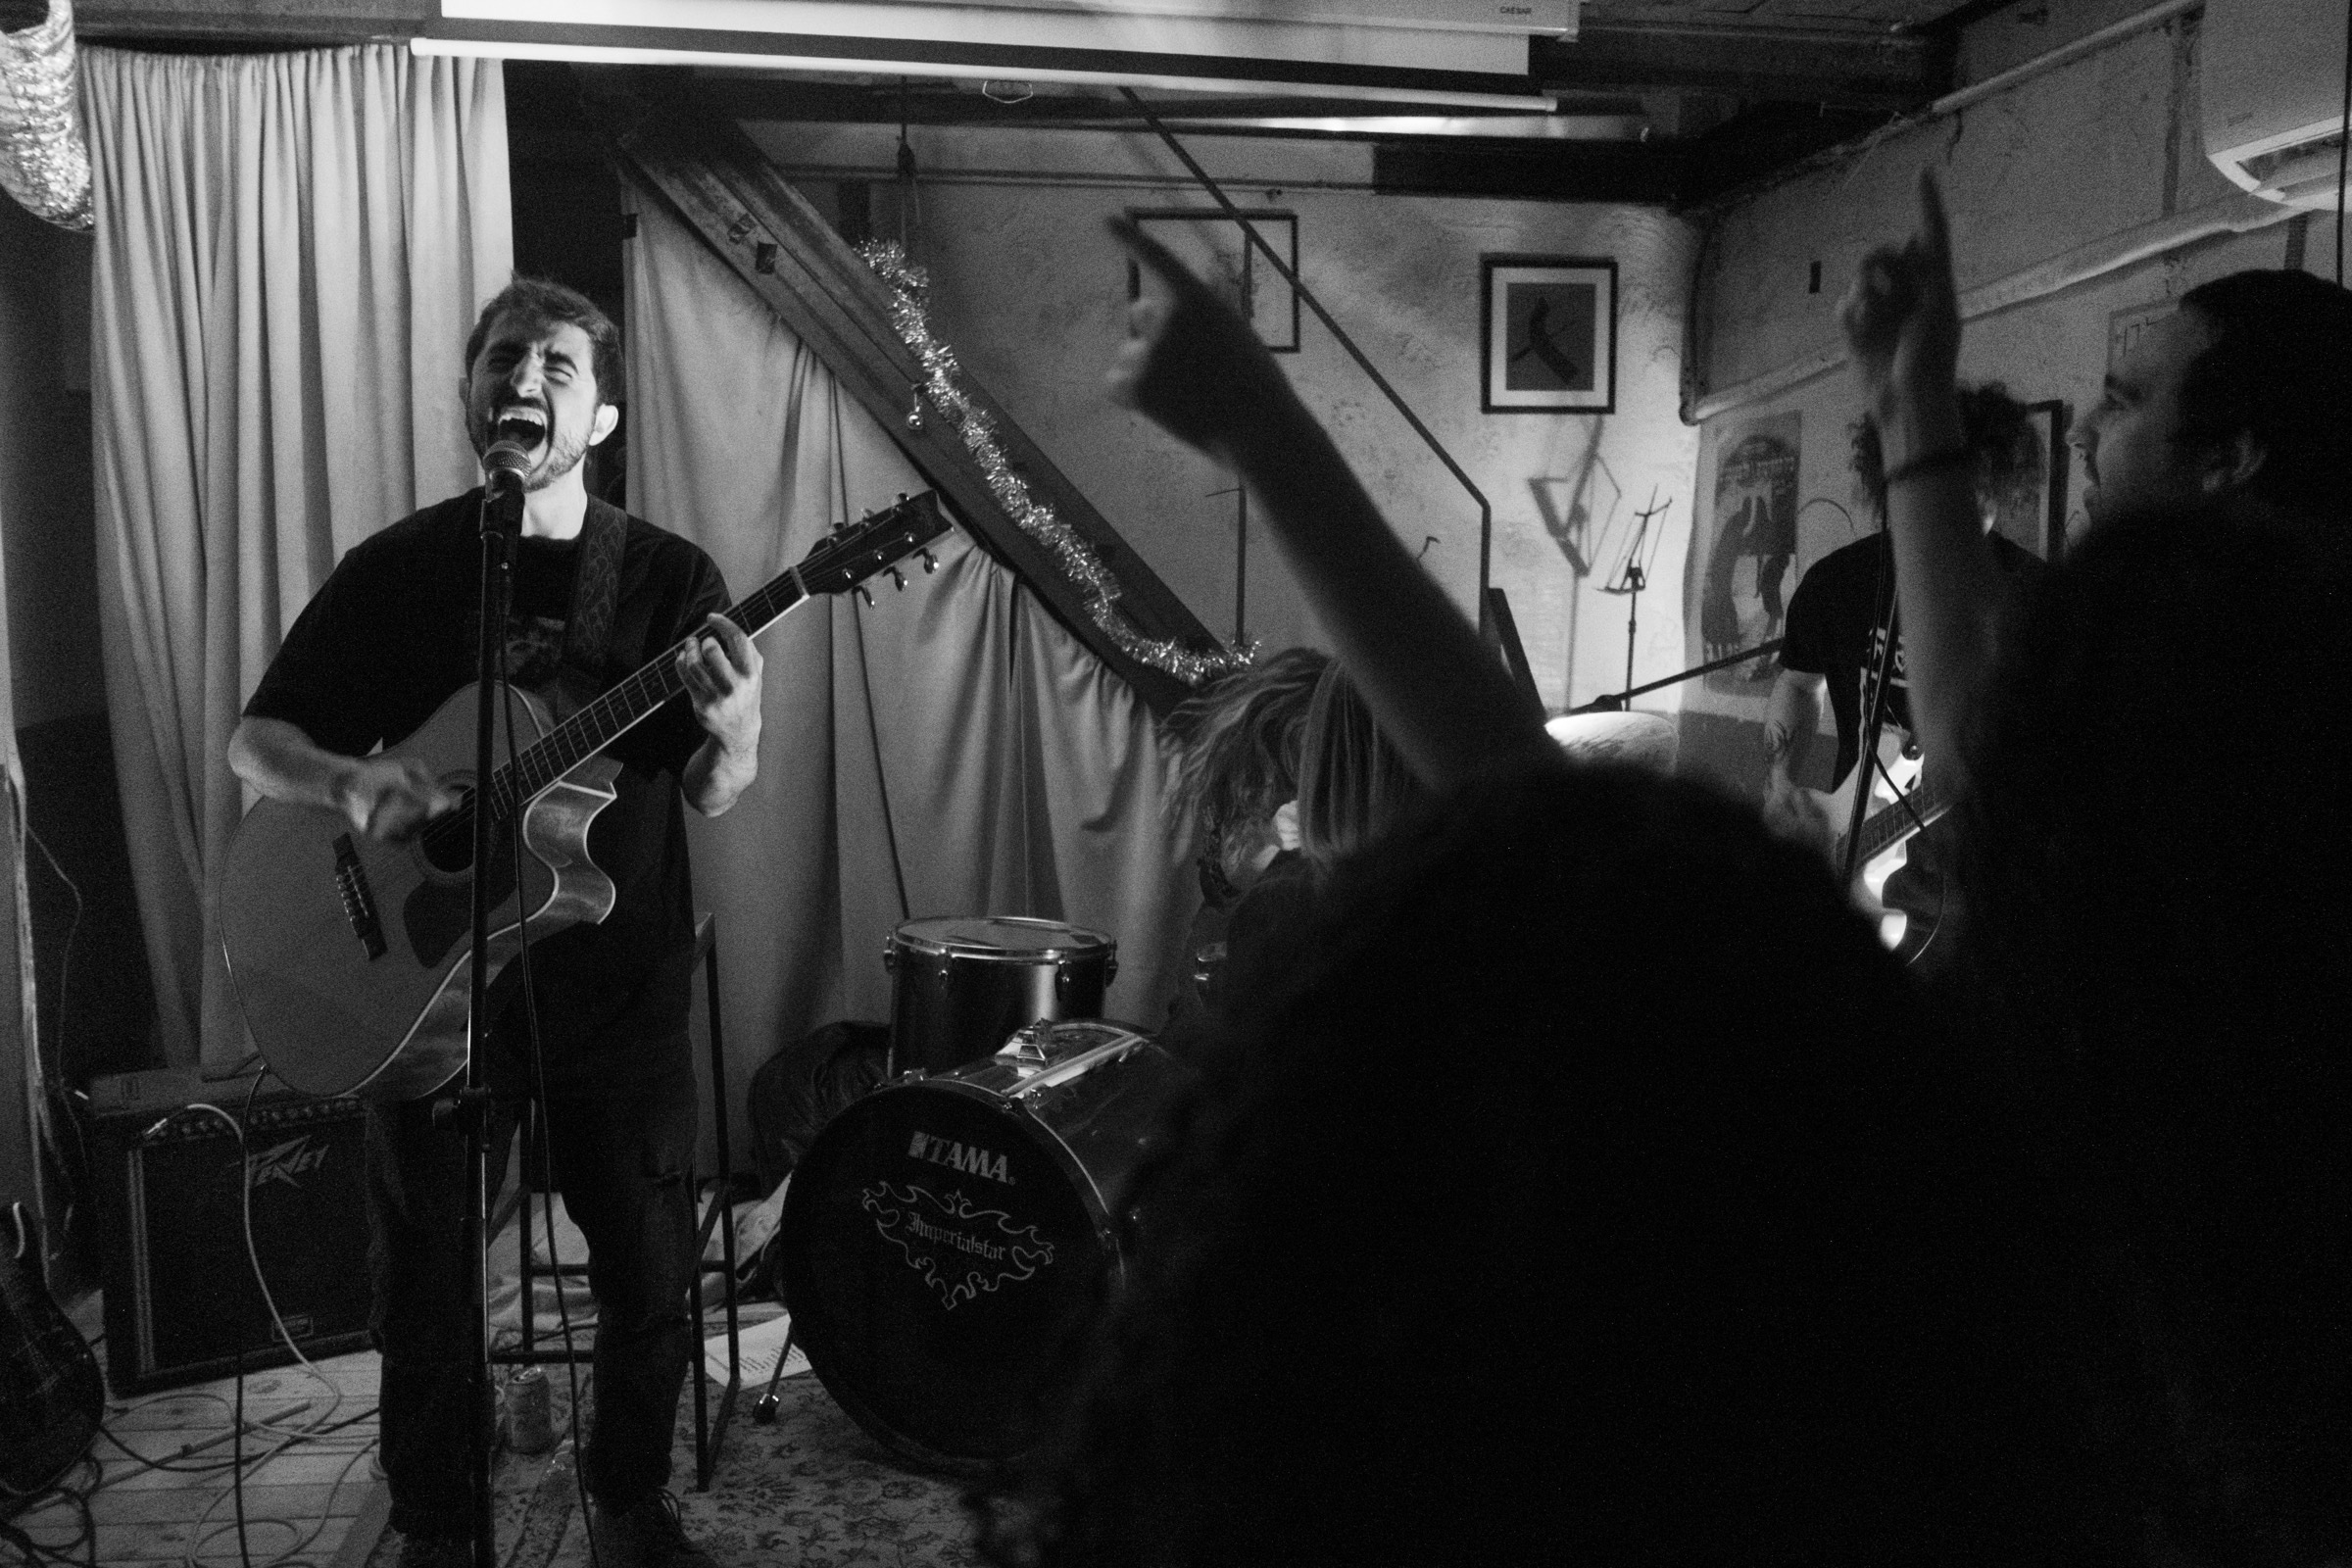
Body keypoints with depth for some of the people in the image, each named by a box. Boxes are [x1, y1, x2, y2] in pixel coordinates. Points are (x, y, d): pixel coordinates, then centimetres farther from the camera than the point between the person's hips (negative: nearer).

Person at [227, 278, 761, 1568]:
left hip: (620, 987, 1)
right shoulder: (397, 569, -2)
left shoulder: (667, 576, -1)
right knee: (427, 1289, 11)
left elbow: (708, 796, -1)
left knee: (650, 1278, 9)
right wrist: (353, 783, -21)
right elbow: (255, 742, 1)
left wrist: (733, 730, -24)